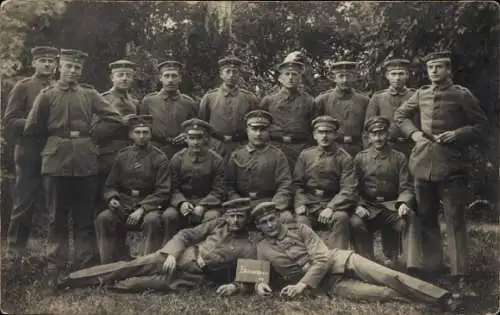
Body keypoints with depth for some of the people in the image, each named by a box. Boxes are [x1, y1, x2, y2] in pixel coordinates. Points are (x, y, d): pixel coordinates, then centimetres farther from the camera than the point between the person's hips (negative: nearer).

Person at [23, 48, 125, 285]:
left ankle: (85, 268, 15)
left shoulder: (89, 94, 7)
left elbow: (116, 121, 3)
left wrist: (93, 136, 4)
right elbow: (31, 129, 6)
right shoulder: (47, 95, 4)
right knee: (57, 218, 6)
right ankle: (55, 270, 14)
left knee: (85, 218, 6)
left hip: (85, 162, 1)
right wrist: (53, 141, 11)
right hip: (56, 162, -1)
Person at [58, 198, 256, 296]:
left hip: (193, 277, -2)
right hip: (179, 256, 2)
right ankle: (75, 279, -15)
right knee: (137, 266, -16)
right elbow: (186, 235, 4)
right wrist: (171, 254, -14)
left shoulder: (247, 248, -1)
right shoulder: (218, 224, 8)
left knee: (157, 282, -28)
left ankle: (105, 287, -24)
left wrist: (235, 286, -28)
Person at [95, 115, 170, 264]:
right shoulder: (122, 155, 9)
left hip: (149, 204, -3)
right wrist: (112, 198, -9)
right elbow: (110, 185, 14)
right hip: (124, 203, 3)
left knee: (152, 220, -35)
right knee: (103, 218, -24)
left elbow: (163, 191, -8)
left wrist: (141, 209, -19)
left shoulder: (159, 158, -2)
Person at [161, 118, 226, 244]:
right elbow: (174, 188, 3)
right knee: (168, 215, -28)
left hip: (207, 202, -1)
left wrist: (203, 206, -21)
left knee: (212, 217, -33)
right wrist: (181, 202, -19)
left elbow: (218, 191, -5)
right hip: (183, 201, 2)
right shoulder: (177, 159, 2)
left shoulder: (216, 160, -3)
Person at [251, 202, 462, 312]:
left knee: (388, 277, -21)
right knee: (383, 293, -22)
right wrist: (260, 285, -16)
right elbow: (259, 274, 12)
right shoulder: (262, 249, 4)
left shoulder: (300, 229, -1)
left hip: (338, 261, 0)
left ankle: (442, 298, -18)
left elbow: (322, 259, -8)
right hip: (328, 284, 0)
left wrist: (302, 285, -21)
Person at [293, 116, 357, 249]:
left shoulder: (344, 158, 3)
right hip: (308, 204, 2)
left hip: (333, 204, -1)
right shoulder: (305, 155, 12)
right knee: (300, 222, -27)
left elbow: (348, 189, -7)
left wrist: (331, 208, -20)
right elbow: (297, 184, 10)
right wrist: (300, 204, -8)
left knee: (341, 218, -32)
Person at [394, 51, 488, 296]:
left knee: (455, 220, -4)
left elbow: (481, 124, 3)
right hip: (422, 163, 4)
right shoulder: (420, 94, 11)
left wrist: (458, 134, -12)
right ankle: (432, 269, 21)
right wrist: (413, 133, 6)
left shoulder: (462, 95, 0)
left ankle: (459, 276, 0)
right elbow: (399, 115, 22)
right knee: (426, 218, 10)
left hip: (451, 164, -4)